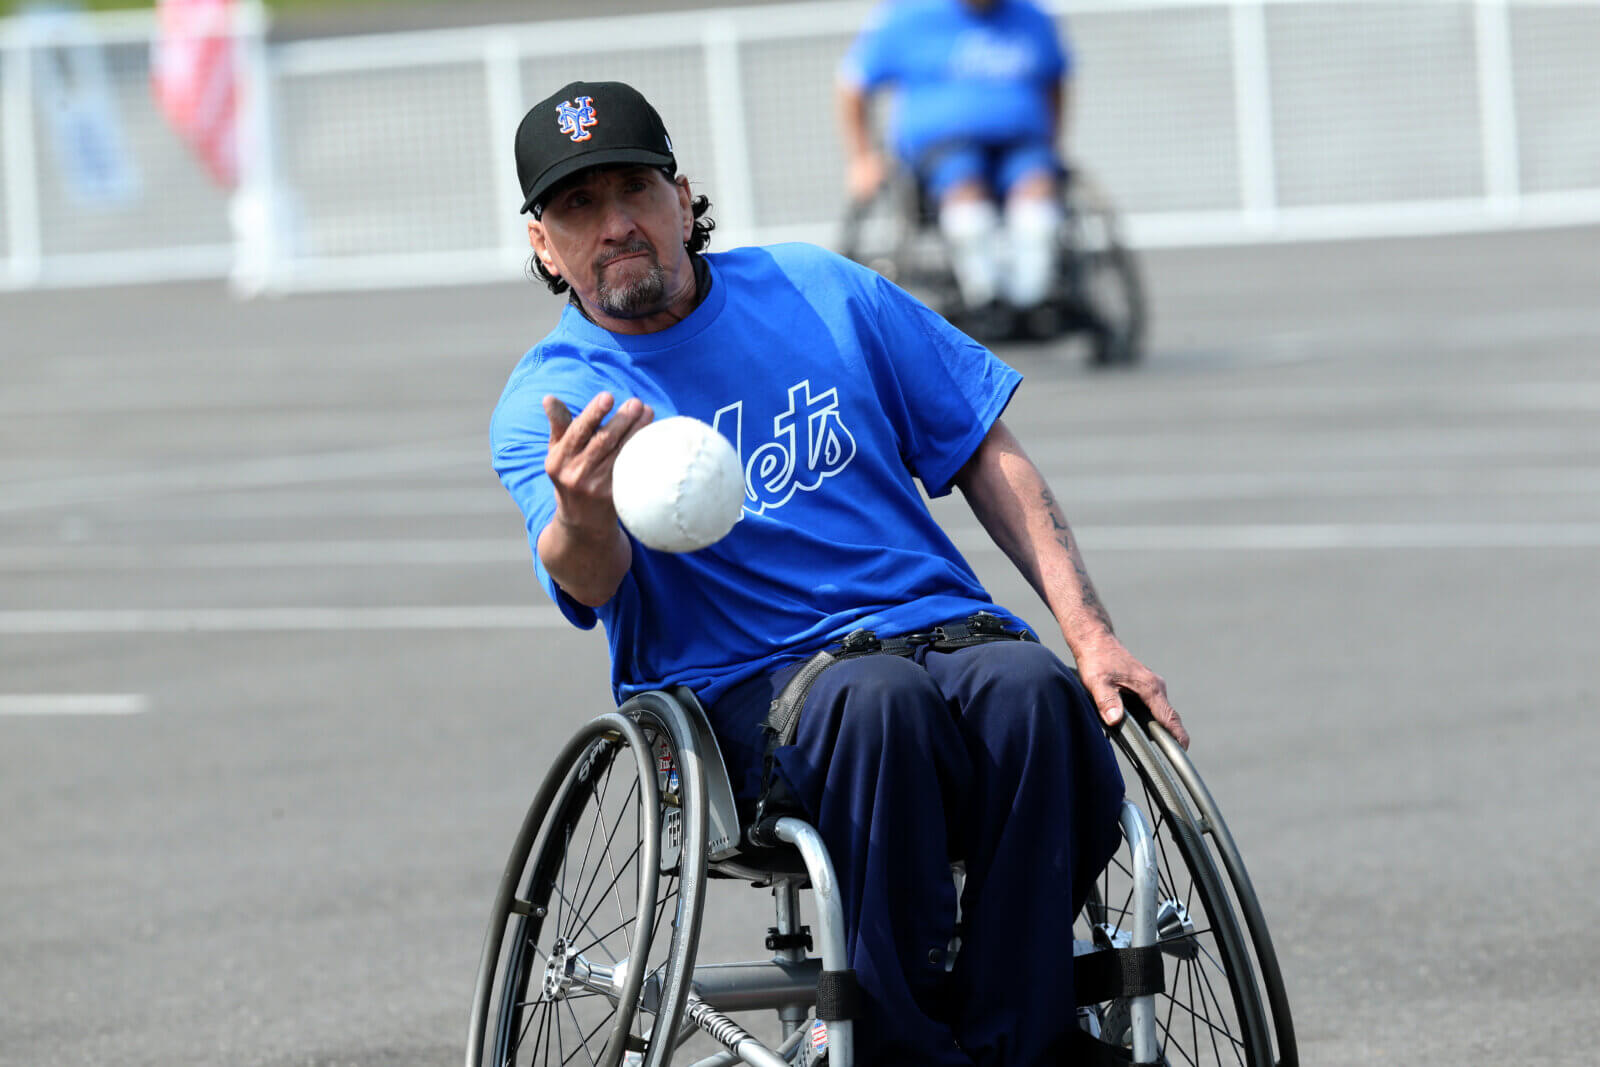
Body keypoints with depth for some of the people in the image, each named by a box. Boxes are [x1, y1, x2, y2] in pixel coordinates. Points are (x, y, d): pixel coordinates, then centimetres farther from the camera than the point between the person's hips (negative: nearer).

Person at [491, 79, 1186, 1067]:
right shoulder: (547, 402, 4)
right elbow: (590, 581, -16)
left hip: (940, 627, 3)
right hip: (747, 690, -3)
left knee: (1031, 689, -32)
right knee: (878, 699, -37)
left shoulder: (819, 291, 13)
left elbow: (986, 455, 16)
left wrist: (1092, 633, 4)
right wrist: (583, 517, -42)